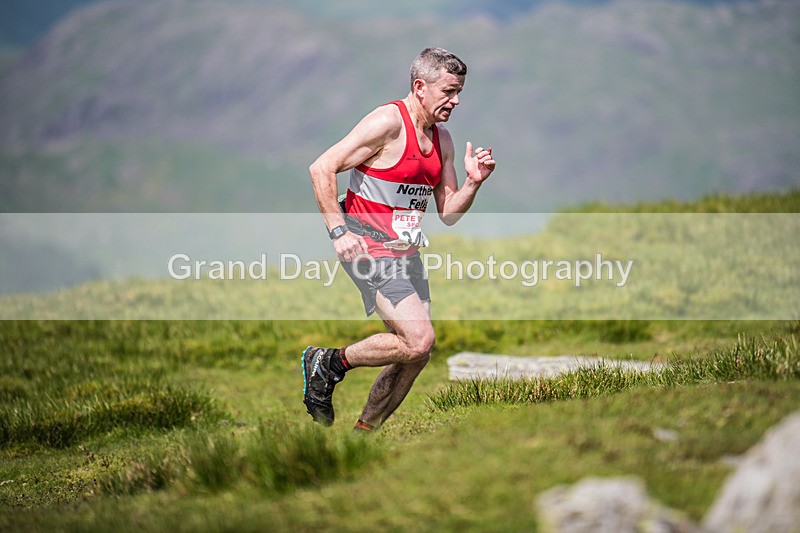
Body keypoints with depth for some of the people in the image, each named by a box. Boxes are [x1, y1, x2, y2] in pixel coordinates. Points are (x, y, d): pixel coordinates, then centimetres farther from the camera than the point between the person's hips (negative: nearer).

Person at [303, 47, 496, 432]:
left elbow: (448, 214, 15)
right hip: (369, 251, -9)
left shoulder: (442, 140, 12)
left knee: (415, 356, 6)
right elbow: (321, 168, -16)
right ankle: (327, 363, -2)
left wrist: (473, 182, -3)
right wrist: (339, 231, -21)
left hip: (407, 255, 9)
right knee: (419, 340, -20)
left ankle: (363, 434, 20)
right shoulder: (387, 123, -14)